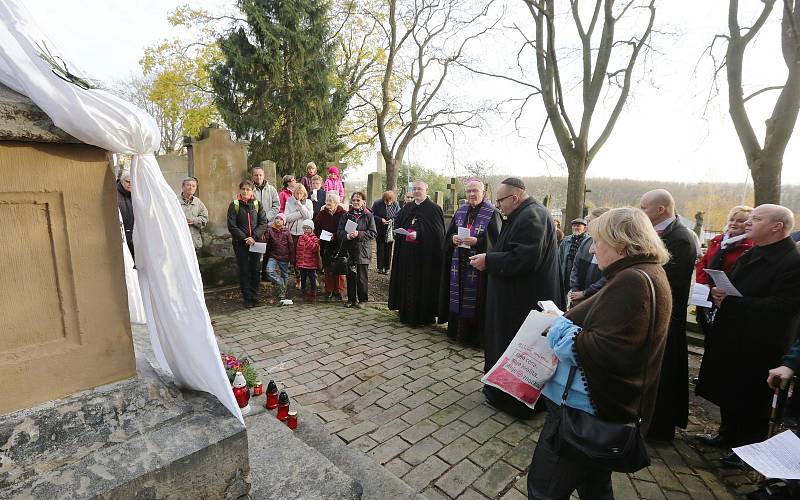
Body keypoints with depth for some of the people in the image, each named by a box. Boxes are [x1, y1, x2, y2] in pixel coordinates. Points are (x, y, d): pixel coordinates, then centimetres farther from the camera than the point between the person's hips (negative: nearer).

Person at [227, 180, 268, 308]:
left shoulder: (257, 204, 6)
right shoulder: (234, 205, 2)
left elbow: (263, 223, -1)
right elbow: (231, 226, -4)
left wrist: (253, 237, -13)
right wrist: (245, 238, -13)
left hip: (256, 242, 1)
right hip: (240, 243, -1)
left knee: (255, 270, 5)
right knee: (244, 271, 2)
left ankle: (255, 297, 15)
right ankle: (247, 299, 10)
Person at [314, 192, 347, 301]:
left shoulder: (342, 214, -6)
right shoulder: (322, 214, 7)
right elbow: (316, 228, 12)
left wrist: (335, 236, -18)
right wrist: (320, 237, -4)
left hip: (338, 246, -3)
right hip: (326, 246, 3)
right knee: (327, 269, 8)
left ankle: (338, 291, 13)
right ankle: (329, 291, 18)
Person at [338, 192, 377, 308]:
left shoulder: (368, 216, 1)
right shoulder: (346, 215, 10)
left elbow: (373, 233, -4)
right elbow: (339, 232, 7)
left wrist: (359, 234, -16)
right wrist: (347, 236, -14)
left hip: (362, 250, -3)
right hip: (349, 250, 3)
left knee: (361, 276, 2)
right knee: (350, 276, 8)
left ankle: (362, 299, 15)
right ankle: (351, 299, 20)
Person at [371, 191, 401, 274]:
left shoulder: (395, 205, -3)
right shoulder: (377, 203, -6)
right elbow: (372, 215, -2)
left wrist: (393, 220, -13)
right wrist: (380, 219, -16)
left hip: (390, 231, 1)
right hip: (380, 231, -1)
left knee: (388, 248, 4)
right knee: (380, 248, 3)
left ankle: (387, 268, 13)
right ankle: (380, 267, 13)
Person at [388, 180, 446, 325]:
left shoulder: (434, 209, -5)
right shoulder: (407, 208, 14)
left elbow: (437, 233, -13)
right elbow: (397, 224, 17)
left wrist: (418, 235, -22)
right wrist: (401, 231, -5)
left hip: (425, 254, -6)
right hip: (406, 253, 6)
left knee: (423, 284, 0)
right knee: (406, 282, 10)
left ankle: (424, 315, 11)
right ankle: (406, 312, 22)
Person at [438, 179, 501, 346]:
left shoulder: (492, 213, -7)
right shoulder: (461, 211, 10)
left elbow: (496, 241, -11)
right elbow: (449, 233, 13)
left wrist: (476, 241, -23)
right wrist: (453, 238, -8)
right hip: (459, 263, 6)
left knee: (475, 301, 1)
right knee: (458, 297, 13)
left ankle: (476, 335, 15)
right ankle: (457, 329, 27)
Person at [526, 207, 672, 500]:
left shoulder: (632, 281, -23)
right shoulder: (650, 273, 11)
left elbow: (606, 350, -30)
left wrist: (558, 329, -17)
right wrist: (566, 320, 1)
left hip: (586, 406, -10)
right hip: (607, 403, 11)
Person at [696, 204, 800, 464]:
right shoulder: (751, 255, 10)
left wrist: (730, 302, -26)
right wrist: (718, 292, -6)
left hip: (758, 347, -8)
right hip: (730, 338, 8)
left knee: (751, 401, 9)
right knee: (727, 392, 20)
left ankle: (748, 448, 28)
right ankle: (729, 435, 38)